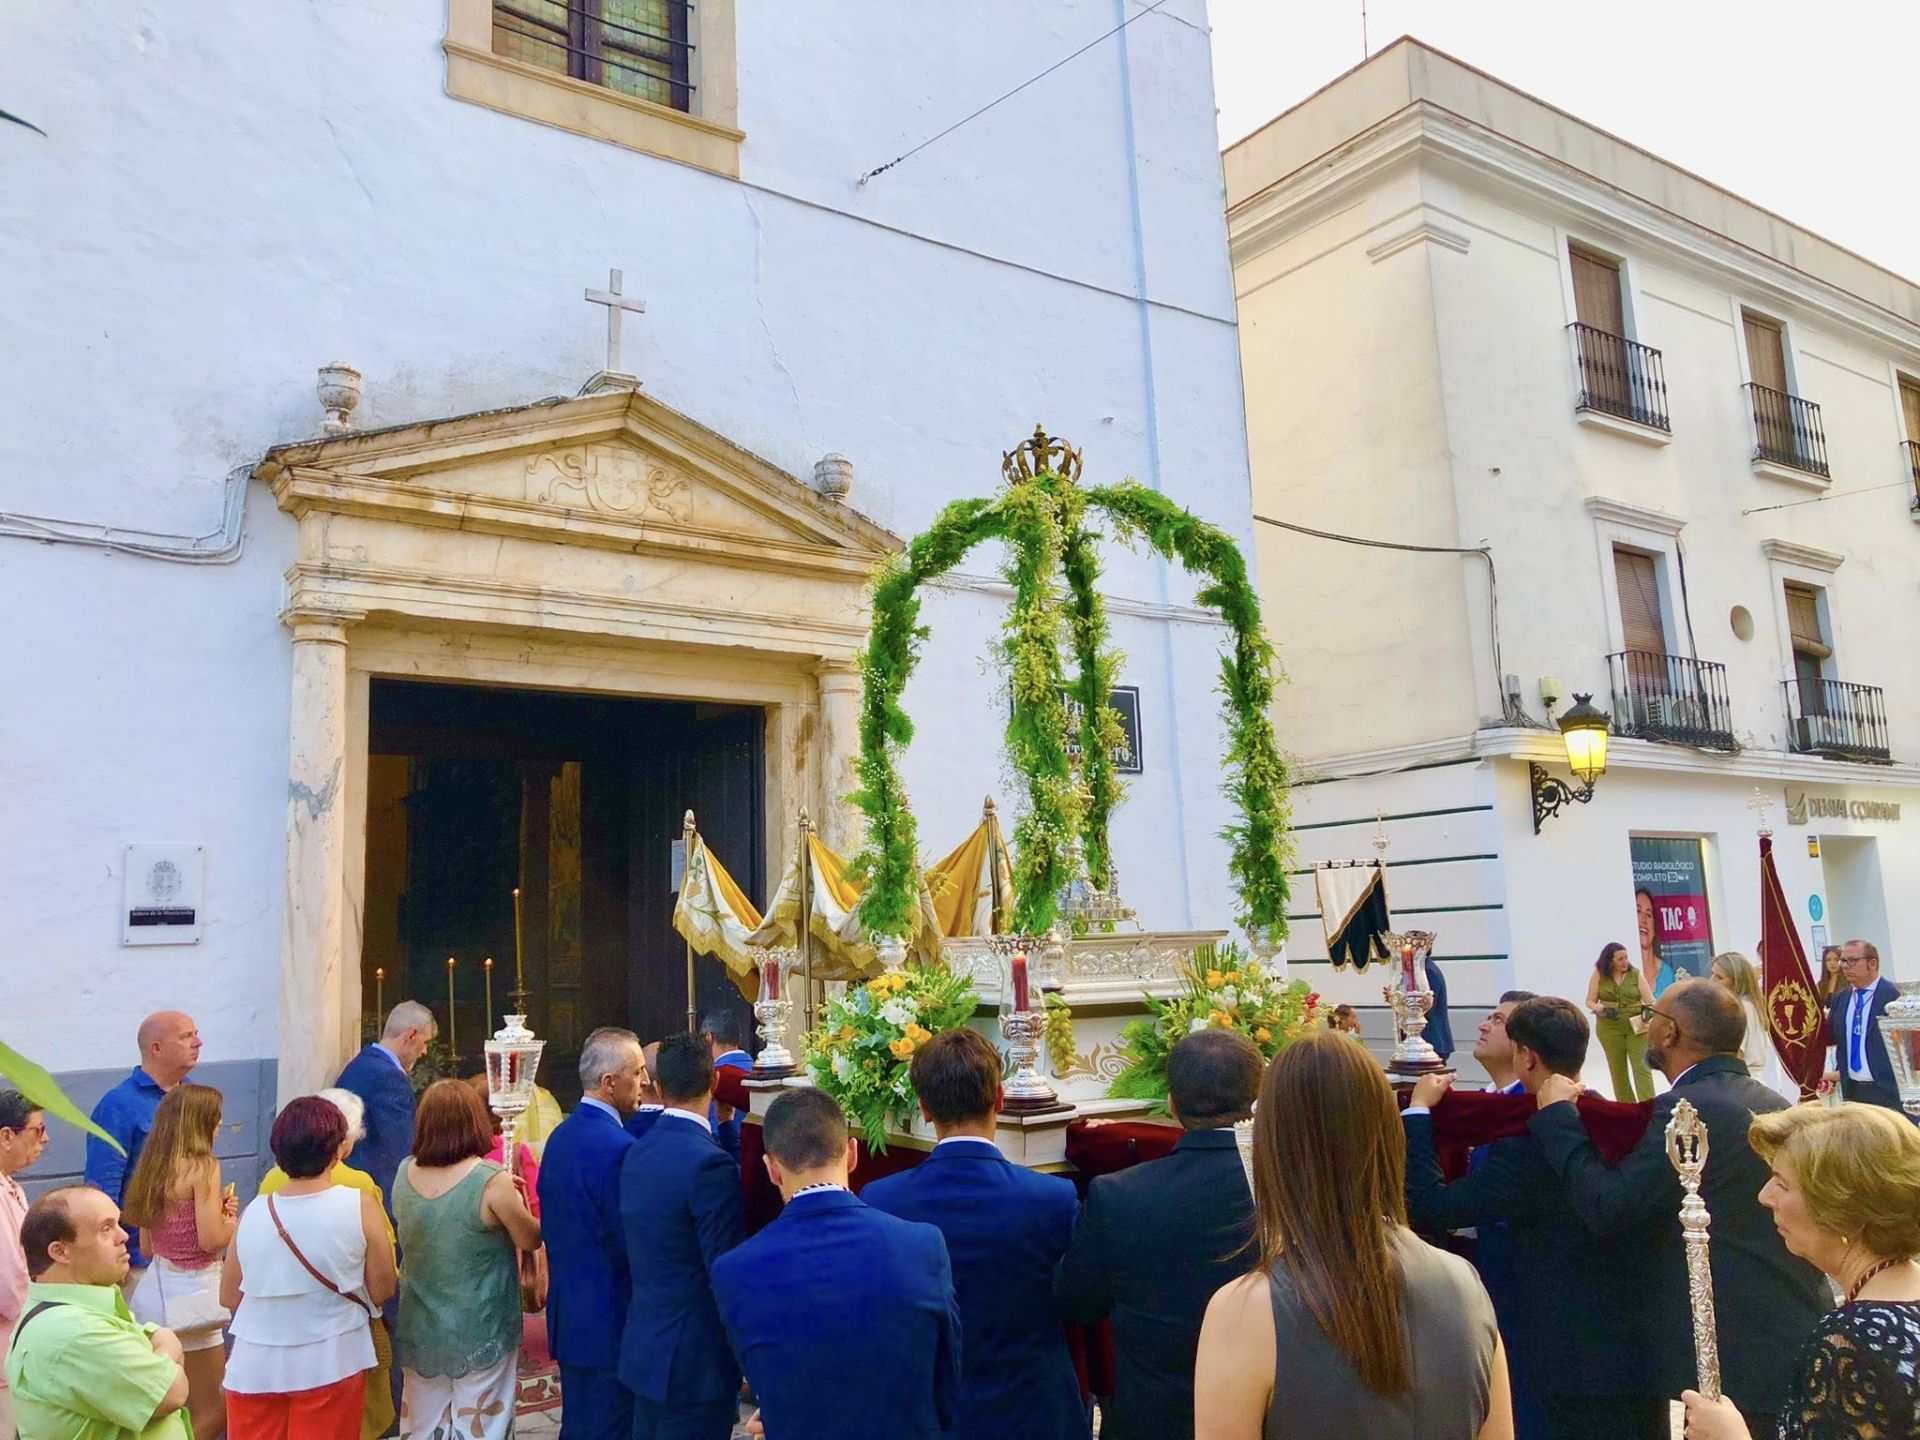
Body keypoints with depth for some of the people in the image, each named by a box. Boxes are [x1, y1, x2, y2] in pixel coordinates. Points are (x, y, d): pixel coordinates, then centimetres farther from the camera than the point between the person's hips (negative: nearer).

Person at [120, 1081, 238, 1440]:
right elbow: (211, 1239, -19)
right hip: (190, 1292, -8)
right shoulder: (203, 1166, -15)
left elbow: (146, 1246, 14)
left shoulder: (153, 1167, 8)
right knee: (212, 1410, 3)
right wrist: (232, 1219, 2)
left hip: (157, 1288, 8)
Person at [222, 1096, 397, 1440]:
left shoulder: (254, 1211, -5)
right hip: (330, 1366, -3)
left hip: (255, 1368, 3)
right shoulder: (360, 1205, -14)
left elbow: (229, 1297, 7)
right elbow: (382, 1290, -6)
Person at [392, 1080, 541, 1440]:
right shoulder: (491, 1182, -22)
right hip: (480, 1333, -5)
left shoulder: (404, 1173, -6)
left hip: (419, 1331, 5)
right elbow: (531, 1240, -9)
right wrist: (512, 1200, 10)